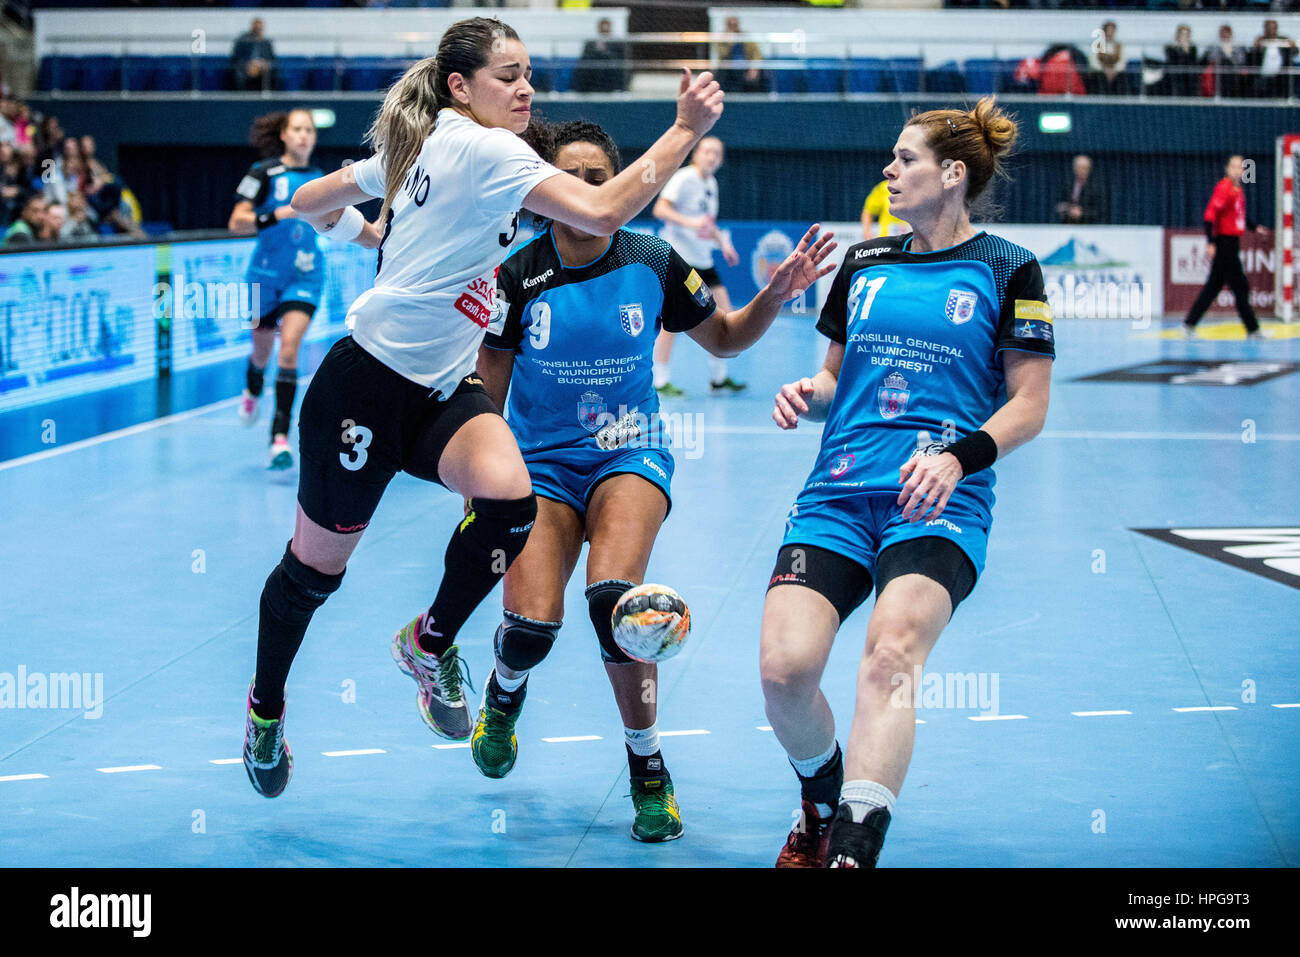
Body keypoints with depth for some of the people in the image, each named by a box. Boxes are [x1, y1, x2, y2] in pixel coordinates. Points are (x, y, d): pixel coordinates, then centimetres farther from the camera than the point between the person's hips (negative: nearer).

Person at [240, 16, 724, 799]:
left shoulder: (422, 149, 11)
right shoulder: (483, 149, -16)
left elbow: (310, 201, 21)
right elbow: (602, 212, -28)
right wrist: (685, 132, -24)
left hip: (444, 390, 8)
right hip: (368, 385, -8)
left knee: (508, 499, -21)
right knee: (317, 564, 8)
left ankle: (431, 642, 1)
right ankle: (267, 704, 33)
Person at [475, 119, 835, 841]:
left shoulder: (652, 263, -6)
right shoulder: (520, 275, -8)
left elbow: (724, 337, 10)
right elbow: (486, 391, 3)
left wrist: (775, 295, -8)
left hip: (629, 456, 0)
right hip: (542, 462, 0)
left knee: (611, 595, -30)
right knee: (532, 625, -20)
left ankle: (648, 768, -10)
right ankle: (506, 691, 21)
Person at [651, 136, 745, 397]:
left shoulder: (711, 184, 15)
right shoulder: (684, 178, -10)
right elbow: (660, 209, -21)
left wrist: (723, 244, 15)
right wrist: (690, 222, -32)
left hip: (703, 261, 8)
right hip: (679, 256, -8)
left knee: (724, 313, 4)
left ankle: (718, 378, 14)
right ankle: (660, 381, -3)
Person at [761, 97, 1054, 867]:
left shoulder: (1006, 270, 4)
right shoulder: (863, 264, 18)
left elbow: (1029, 407, 2)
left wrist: (959, 456, -16)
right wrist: (809, 396, 2)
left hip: (940, 505, -4)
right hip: (836, 498, 4)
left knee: (891, 651, -32)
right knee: (784, 666, -17)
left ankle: (854, 848, -37)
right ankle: (822, 805, 13)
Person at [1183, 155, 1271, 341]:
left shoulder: (1239, 190, 15)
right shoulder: (1223, 188, -13)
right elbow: (1210, 214, -19)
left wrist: (1254, 227, 19)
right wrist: (1210, 242, -24)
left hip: (1233, 243, 9)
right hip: (1224, 241, -9)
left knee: (1213, 287, 10)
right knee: (1240, 286, -4)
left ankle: (1189, 324, 13)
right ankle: (1252, 329, 2)